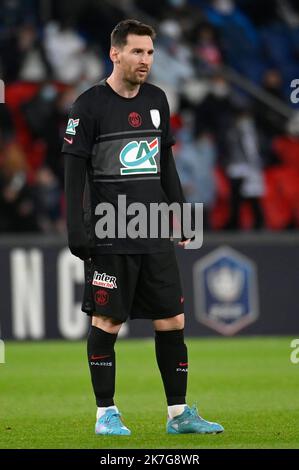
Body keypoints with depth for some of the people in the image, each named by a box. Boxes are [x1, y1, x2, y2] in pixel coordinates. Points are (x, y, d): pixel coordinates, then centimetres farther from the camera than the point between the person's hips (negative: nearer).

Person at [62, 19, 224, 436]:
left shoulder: (157, 100, 12)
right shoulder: (90, 105, -5)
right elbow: (74, 172, -6)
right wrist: (77, 231, -12)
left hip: (155, 238, 5)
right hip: (109, 240, -5)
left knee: (172, 323, 4)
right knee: (106, 323, -1)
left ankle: (179, 413, 10)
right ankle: (106, 413, 8)